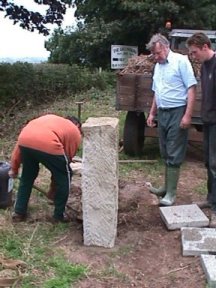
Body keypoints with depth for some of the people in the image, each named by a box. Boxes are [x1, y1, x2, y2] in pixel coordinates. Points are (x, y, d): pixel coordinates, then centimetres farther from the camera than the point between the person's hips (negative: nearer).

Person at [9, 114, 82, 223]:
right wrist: (53, 188, 35)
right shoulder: (75, 133, 26)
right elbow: (67, 158, 24)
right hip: (48, 145, -5)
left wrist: (14, 168, 35)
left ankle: (19, 212, 36)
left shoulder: (50, 118, 38)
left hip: (25, 141, 5)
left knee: (27, 176, 30)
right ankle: (59, 215, 27)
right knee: (64, 177, 21)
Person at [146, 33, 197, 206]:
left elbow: (191, 88, -13)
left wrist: (187, 115, -19)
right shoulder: (157, 66, 15)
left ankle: (171, 193, 2)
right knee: (166, 153, 14)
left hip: (177, 113, -7)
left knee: (174, 155, -4)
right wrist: (152, 113, 19)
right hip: (162, 113, 8)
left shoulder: (181, 61, -8)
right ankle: (167, 187, 26)